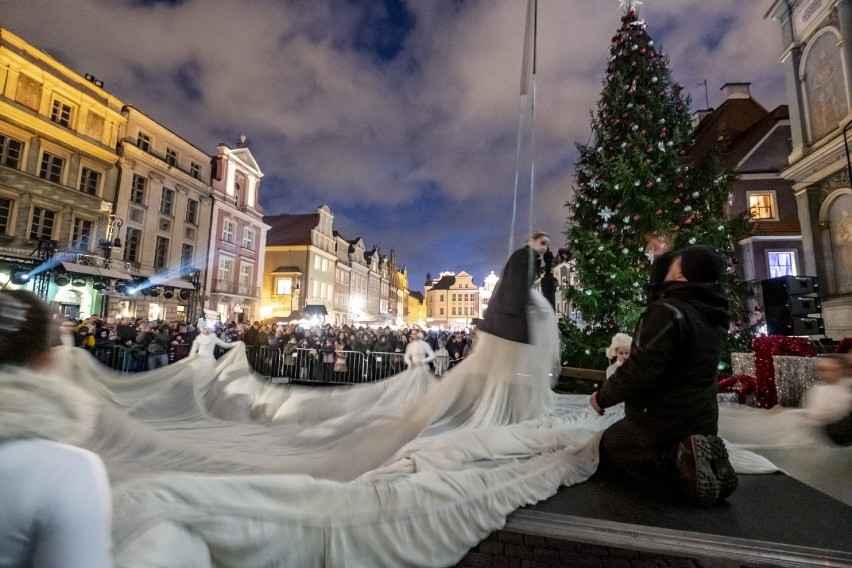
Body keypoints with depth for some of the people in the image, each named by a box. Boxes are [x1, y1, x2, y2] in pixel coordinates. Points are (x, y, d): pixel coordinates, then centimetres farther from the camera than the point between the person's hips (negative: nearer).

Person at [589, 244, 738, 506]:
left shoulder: (667, 311, -26)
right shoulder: (714, 315, 3)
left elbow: (641, 369, -32)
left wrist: (603, 397, -15)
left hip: (663, 420, -8)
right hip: (701, 420, 9)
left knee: (603, 452, 11)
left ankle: (676, 458, -12)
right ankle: (697, 458, 2)